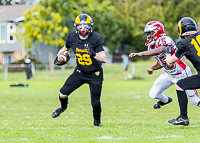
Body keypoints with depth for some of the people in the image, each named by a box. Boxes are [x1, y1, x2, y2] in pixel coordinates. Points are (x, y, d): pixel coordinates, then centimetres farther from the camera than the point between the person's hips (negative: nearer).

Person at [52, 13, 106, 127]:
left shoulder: (96, 38, -21)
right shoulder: (72, 37, -9)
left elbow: (104, 59, -21)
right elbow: (65, 48, 14)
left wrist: (93, 54, -38)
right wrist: (59, 57, -5)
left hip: (95, 74, -3)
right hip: (80, 72, 3)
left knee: (95, 103, -6)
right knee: (63, 94, -1)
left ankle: (97, 121, 25)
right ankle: (63, 107, 36)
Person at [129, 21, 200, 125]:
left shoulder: (165, 40, -27)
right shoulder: (151, 46, 1)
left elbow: (158, 51, -48)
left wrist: (140, 54, -56)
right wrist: (152, 68, -9)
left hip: (182, 74, -7)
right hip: (169, 74, 7)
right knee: (153, 94, -2)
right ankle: (166, 100, 31)